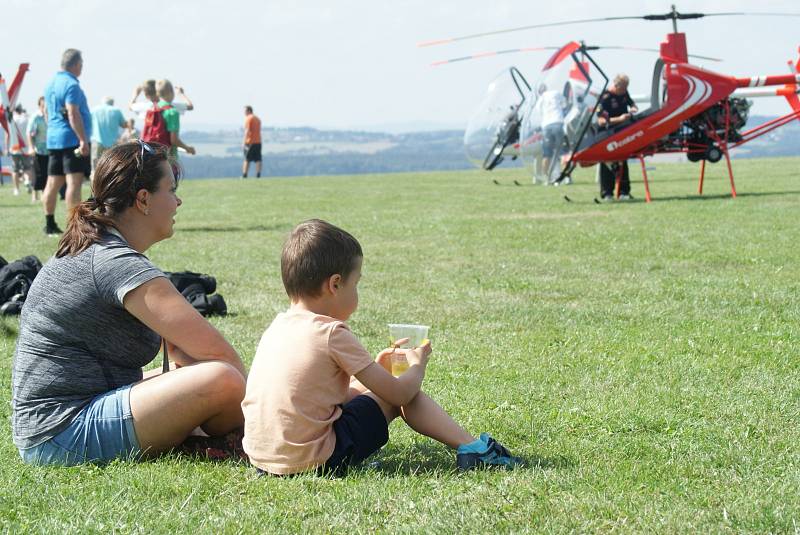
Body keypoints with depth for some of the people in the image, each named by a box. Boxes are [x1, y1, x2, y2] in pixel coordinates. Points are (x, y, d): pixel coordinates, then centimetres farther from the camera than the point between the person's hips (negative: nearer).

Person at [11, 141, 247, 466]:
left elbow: (173, 341, 19)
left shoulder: (87, 252, 14)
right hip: (66, 435, -11)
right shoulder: (121, 266, -18)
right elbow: (218, 351, -18)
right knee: (221, 380, -22)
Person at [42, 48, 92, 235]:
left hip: (53, 139, 9)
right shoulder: (71, 85, -12)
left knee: (53, 182, 11)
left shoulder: (51, 84, 16)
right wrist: (83, 140, -23)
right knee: (74, 182, -12)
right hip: (72, 139, -9)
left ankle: (50, 225, 16)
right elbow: (73, 114, -20)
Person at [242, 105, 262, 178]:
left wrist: (244, 142, -16)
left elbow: (247, 131, -15)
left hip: (250, 142, -7)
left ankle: (244, 175, -4)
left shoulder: (248, 118, -7)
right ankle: (258, 175, -3)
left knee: (247, 159, -2)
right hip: (258, 142, 7)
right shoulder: (257, 119, 17)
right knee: (258, 159, 3)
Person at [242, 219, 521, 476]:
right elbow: (399, 393, -7)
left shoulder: (278, 327, 10)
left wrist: (374, 368, 27)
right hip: (314, 460, -8)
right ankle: (471, 448, 10)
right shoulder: (332, 335, -14)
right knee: (401, 394, 6)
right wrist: (417, 365, 13)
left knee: (358, 388, 25)